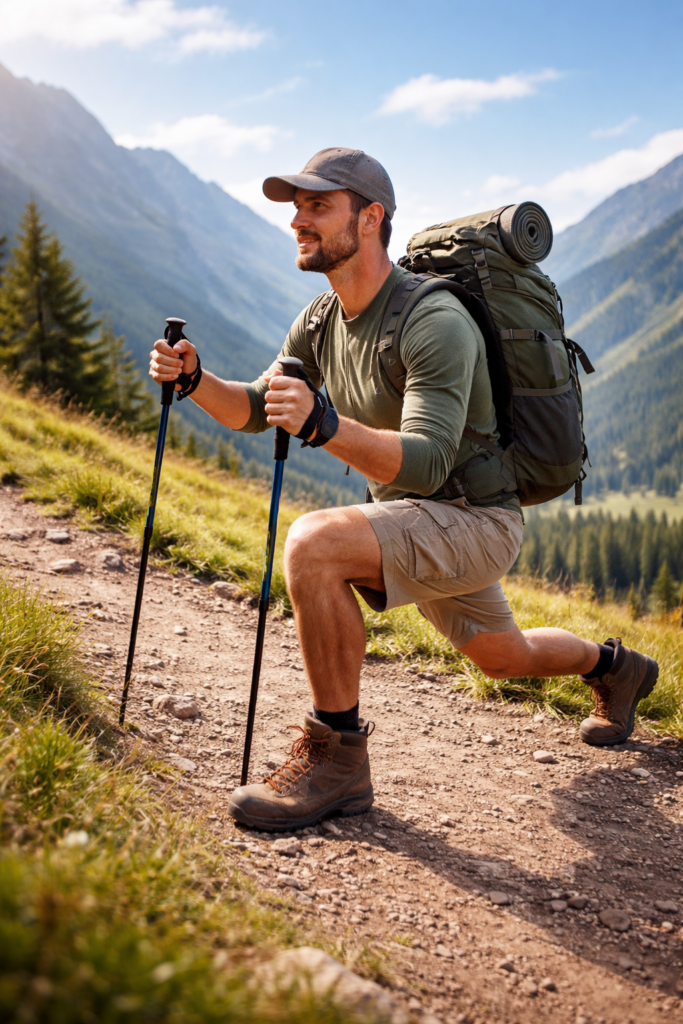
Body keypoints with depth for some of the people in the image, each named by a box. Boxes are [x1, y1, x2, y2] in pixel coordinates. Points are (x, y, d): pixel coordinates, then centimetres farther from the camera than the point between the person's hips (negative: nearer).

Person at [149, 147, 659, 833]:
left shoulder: (436, 323, -26)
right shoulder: (321, 322, 1)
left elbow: (426, 462, -36)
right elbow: (254, 409, 7)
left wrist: (323, 425, -52)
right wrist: (195, 379, -13)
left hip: (476, 520, -9)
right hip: (415, 520, 9)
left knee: (313, 545, -31)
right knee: (501, 656, 28)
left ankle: (336, 758, -18)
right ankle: (614, 667, 57)